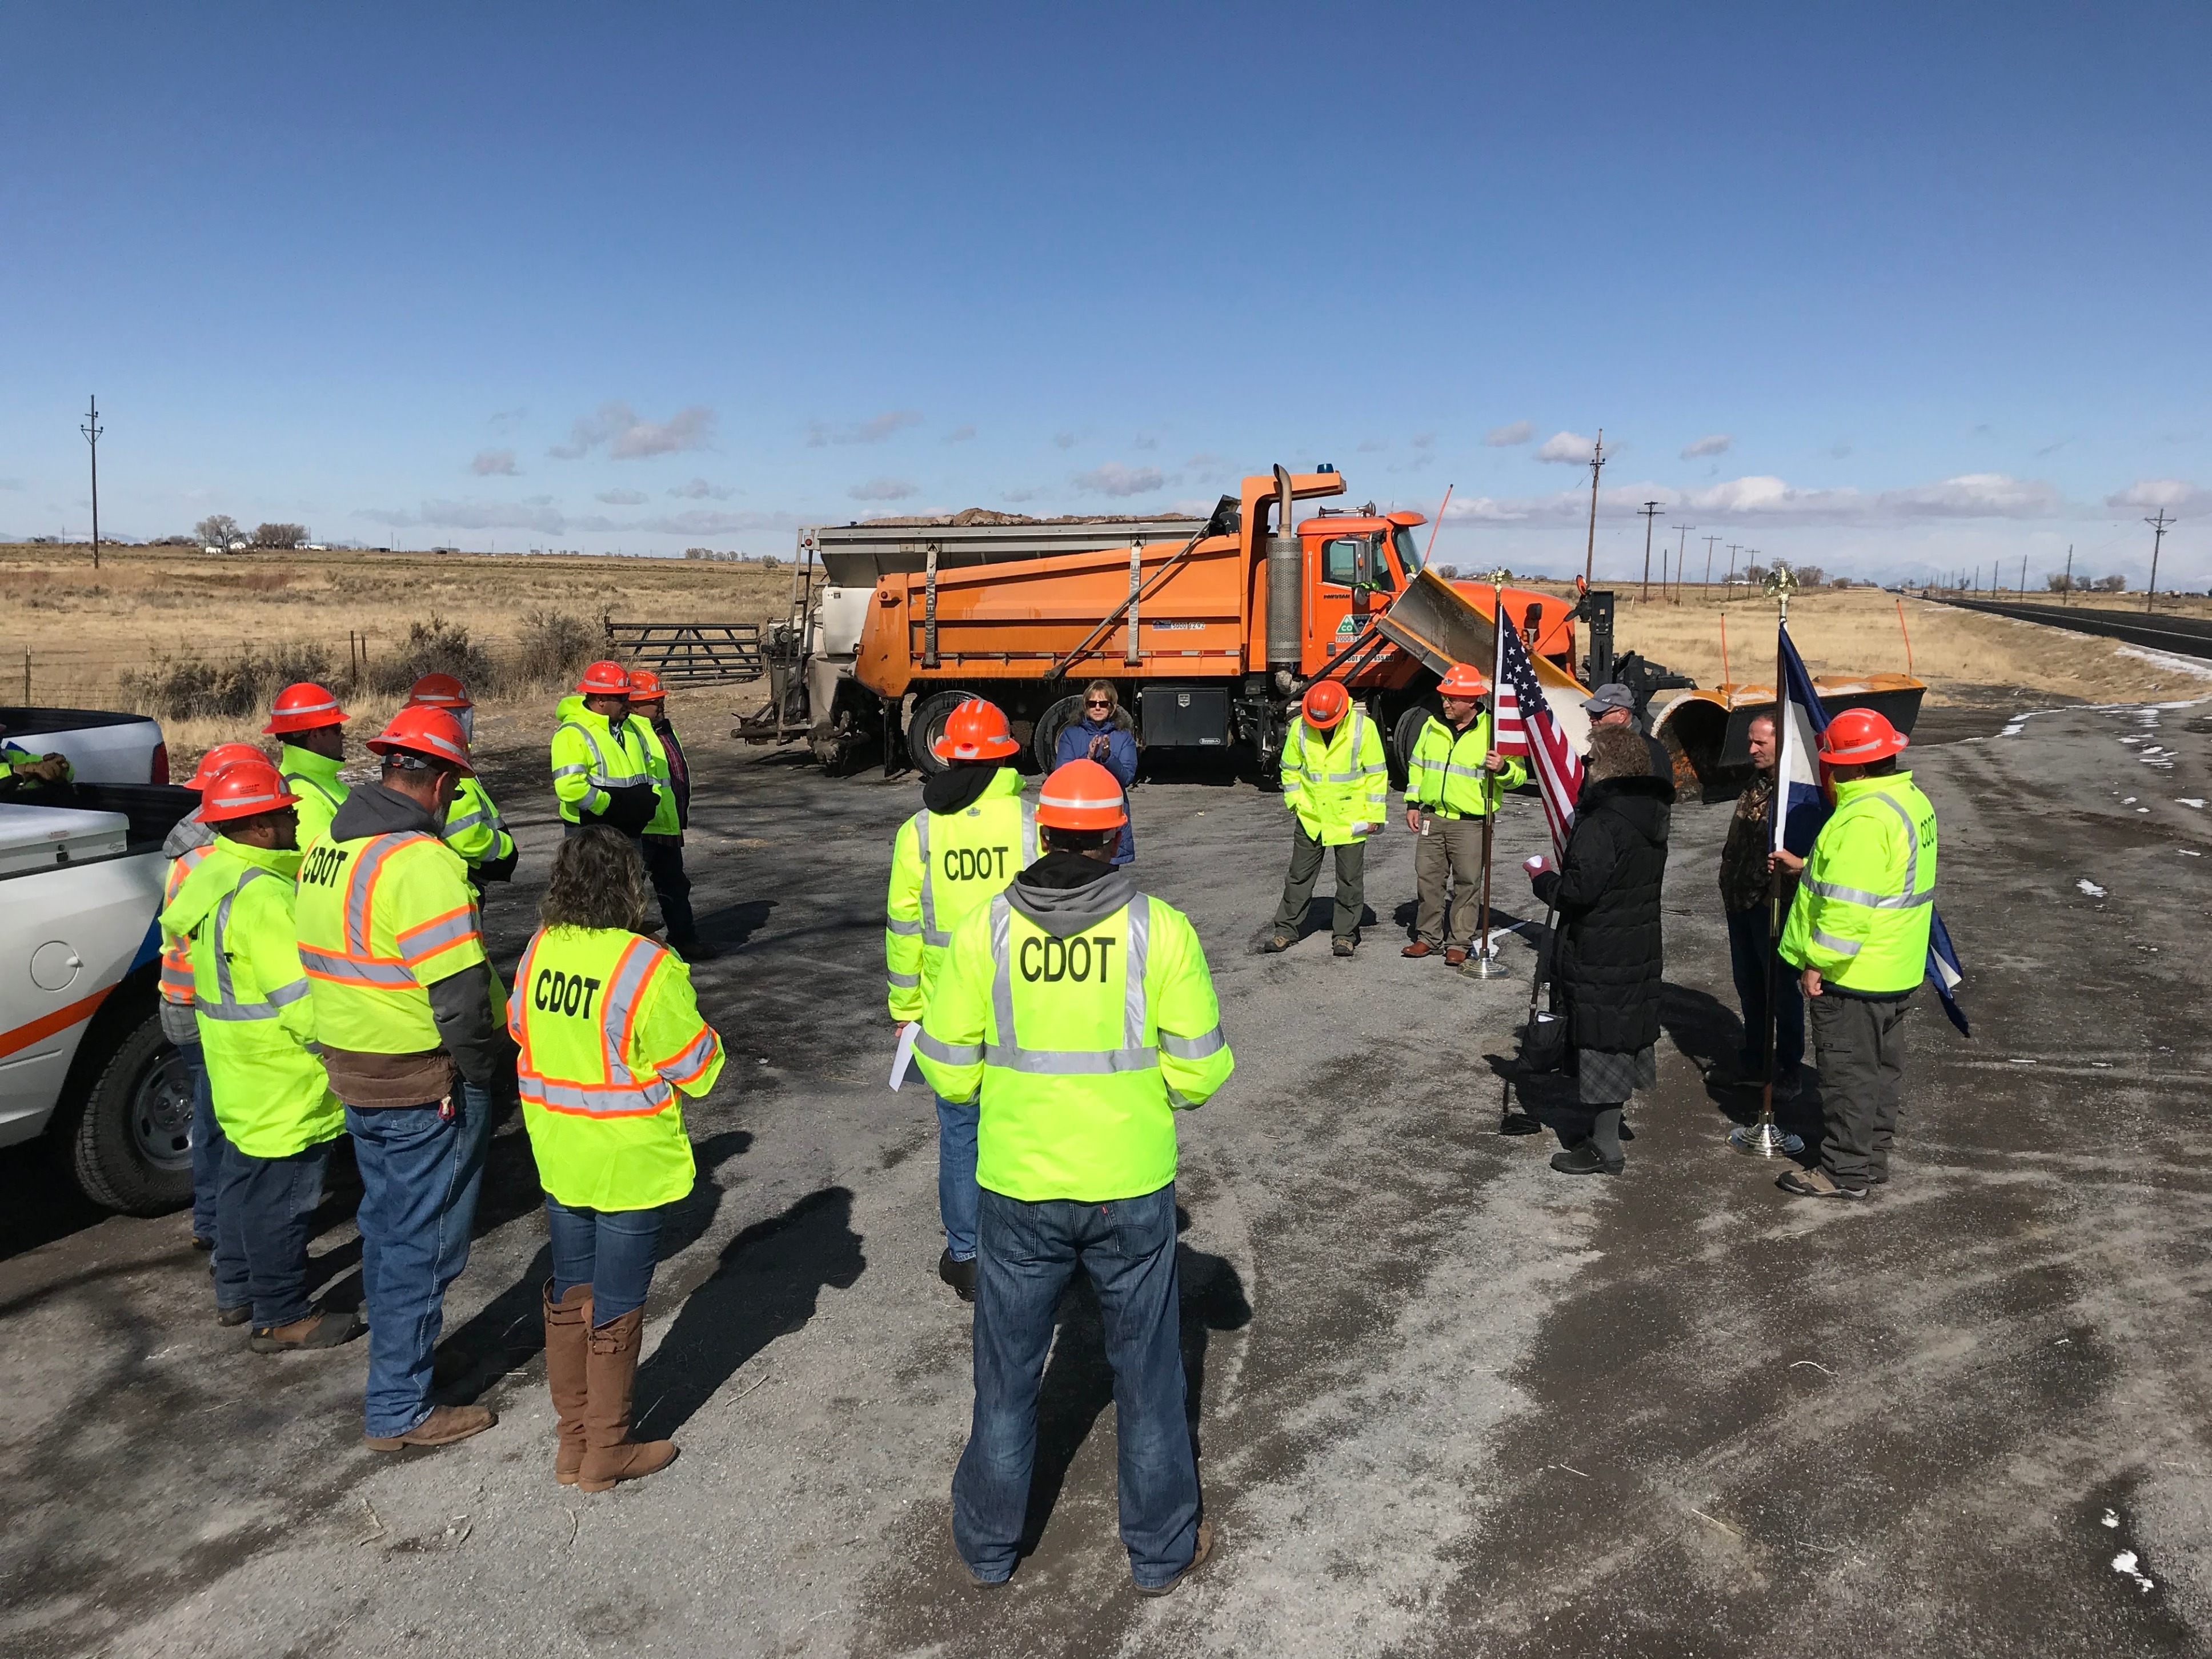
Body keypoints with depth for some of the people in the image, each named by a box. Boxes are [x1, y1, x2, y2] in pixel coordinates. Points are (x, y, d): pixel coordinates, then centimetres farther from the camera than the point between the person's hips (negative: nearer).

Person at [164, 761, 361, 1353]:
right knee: (282, 1194, 2)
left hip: (238, 1072, 11)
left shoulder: (211, 876, 6)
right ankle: (283, 1316, 15)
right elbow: (301, 1000, -28)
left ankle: (238, 1284, 42)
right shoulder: (262, 896, -27)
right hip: (283, 1083, -10)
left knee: (246, 1179, 25)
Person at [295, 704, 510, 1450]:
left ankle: (399, 1354, 40)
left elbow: (324, 963, 12)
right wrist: (495, 1073, -11)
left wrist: (349, 1045, 19)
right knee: (422, 1243, 4)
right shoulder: (421, 862, -23)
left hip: (354, 1072, 9)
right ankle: (400, 1409, 16)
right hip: (427, 1086, -9)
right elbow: (461, 996, -25)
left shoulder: (326, 849, 5)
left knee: (388, 1227, 23)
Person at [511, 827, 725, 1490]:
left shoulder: (539, 950, -7)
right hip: (628, 1162, -6)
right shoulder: (646, 967, -24)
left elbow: (521, 1029, 8)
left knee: (569, 1293, 20)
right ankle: (607, 1451, 25)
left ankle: (573, 1439, 33)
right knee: (616, 1308, 10)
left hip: (558, 1154, 6)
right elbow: (695, 1062, -16)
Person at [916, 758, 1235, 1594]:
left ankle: (988, 1543, 37)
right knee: (1146, 1372, 18)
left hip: (1018, 1187, 1)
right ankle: (1162, 1549, 34)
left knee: (1007, 1373, 19)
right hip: (1133, 1187, -1)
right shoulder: (1160, 929, -12)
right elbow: (1201, 1069, -9)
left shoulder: (984, 929, -9)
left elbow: (948, 1069, -4)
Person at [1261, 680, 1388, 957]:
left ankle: (1345, 934, 19)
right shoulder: (1300, 727, -7)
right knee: (1300, 875, 9)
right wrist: (1296, 802, 1)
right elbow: (1290, 769, 8)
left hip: (1350, 818, -2)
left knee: (1350, 879, 6)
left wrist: (1374, 814, -6)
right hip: (1310, 817, 2)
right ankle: (1286, 930, 20)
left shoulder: (1363, 727, -12)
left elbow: (1377, 773, -5)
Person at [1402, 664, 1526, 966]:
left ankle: (1459, 943, 10)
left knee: (1467, 883, 0)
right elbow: (1416, 766, 18)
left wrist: (1503, 768, -25)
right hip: (1432, 818, 4)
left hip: (1471, 823, -4)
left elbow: (1519, 775, -2)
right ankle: (1428, 937, 19)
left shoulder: (1493, 731, -6)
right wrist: (1413, 803, 11)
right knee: (1427, 879, 7)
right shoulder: (1433, 726, 7)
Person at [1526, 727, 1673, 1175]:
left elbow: (1579, 890, -27)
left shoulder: (1601, 825, -23)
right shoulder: (1651, 819, 8)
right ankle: (1598, 1118, 35)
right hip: (1641, 948, 9)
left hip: (1600, 955, -9)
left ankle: (1604, 1148, 8)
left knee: (1602, 1042, -1)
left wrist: (1543, 877, -7)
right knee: (1626, 1034, 19)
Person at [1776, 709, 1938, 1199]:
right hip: (1897, 971, 10)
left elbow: (1849, 905, -28)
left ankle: (1844, 1171, 11)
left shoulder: (1864, 818, -25)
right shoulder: (1912, 800, 8)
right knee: (1882, 1067, 18)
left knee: (1848, 1072, 1)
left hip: (1852, 974, -10)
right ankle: (1872, 1159, 30)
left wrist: (1818, 961, -19)